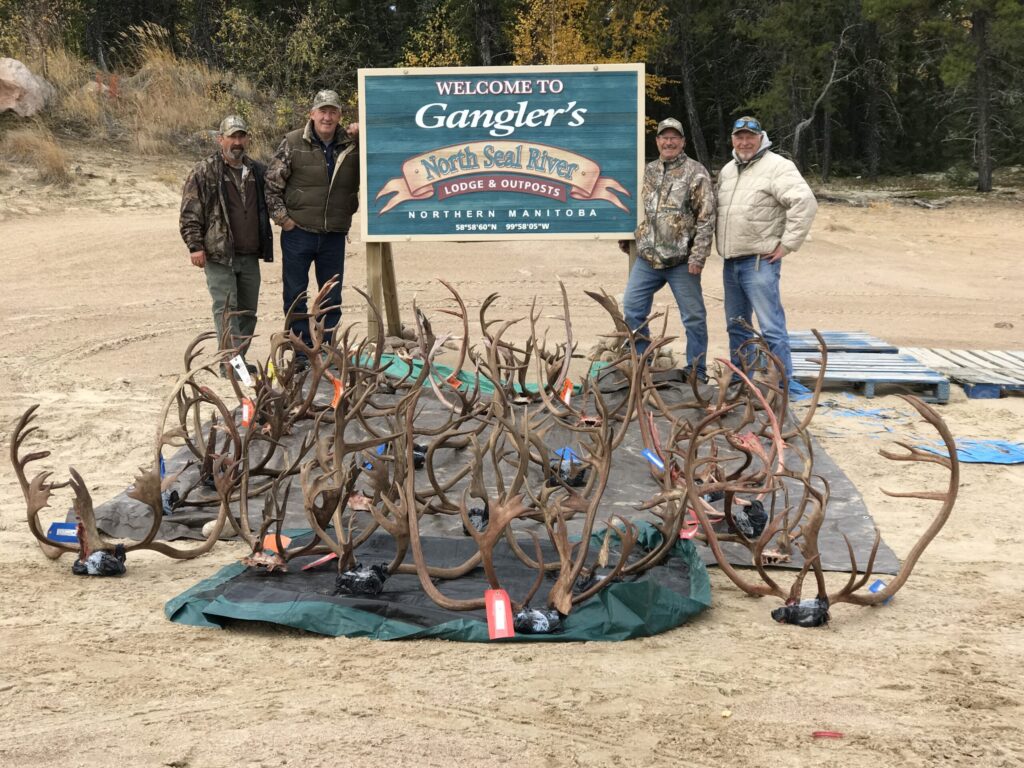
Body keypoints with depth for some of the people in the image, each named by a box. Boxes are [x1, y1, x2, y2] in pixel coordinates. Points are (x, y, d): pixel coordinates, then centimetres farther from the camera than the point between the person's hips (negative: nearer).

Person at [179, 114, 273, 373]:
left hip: (250, 256, 6)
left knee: (248, 310, 10)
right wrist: (195, 246, -13)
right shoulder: (204, 173, -4)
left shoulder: (258, 172, 13)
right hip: (219, 256, -6)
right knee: (226, 308, -10)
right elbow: (189, 213, -7)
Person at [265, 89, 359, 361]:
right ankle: (302, 351, 14)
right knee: (295, 294, 4)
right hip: (298, 233, -2)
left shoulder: (352, 145, 3)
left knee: (332, 297, 10)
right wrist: (281, 216, -8)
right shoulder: (293, 143, -5)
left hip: (335, 235, 3)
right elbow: (272, 182, -1)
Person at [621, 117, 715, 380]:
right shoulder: (649, 171, 13)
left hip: (681, 261, -5)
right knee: (632, 308, 7)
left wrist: (698, 256, -16)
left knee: (693, 316, 1)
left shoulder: (695, 173, -6)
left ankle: (696, 372, 11)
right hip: (646, 259, 6)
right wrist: (627, 237, 17)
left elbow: (706, 218, -10)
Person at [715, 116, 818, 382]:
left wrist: (787, 244, -18)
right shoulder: (727, 171, 15)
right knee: (736, 326, 16)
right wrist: (722, 243, 15)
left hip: (760, 261, -8)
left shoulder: (777, 167, -10)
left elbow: (805, 202, -20)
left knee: (771, 327, -9)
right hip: (731, 262, 8)